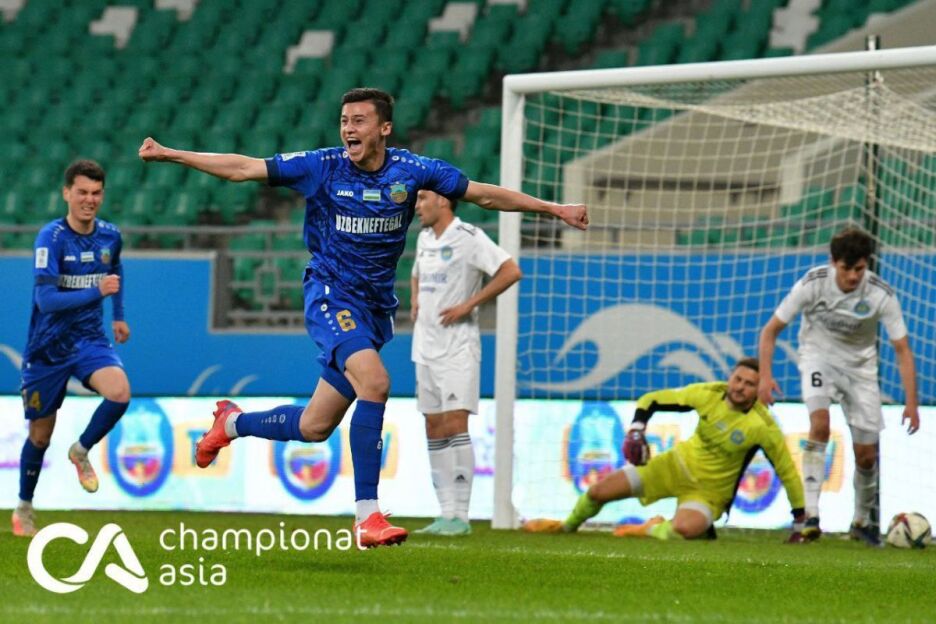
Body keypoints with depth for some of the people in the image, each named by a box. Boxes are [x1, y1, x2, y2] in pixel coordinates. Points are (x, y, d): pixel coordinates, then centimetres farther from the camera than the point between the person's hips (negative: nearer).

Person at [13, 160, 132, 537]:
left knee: (120, 393, -26)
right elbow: (46, 299, -28)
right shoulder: (51, 237, -18)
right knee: (40, 436, 6)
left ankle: (81, 451, 2)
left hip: (90, 340, 3)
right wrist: (97, 292, -36)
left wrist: (118, 315, 25)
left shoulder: (110, 236, -1)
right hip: (49, 347, -3)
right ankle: (24, 508, 29)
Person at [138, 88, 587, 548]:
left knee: (314, 428, 7)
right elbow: (243, 169, -3)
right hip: (331, 296, -4)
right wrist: (170, 155, -8)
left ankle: (232, 422, 38)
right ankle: (366, 515, -25)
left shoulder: (411, 172, -1)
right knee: (374, 384, -29)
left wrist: (554, 208, 4)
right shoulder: (323, 166, -6)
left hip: (375, 307, 4)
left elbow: (484, 194, 6)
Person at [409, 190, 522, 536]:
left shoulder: (468, 237, -10)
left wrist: (469, 304, -16)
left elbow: (511, 271, -17)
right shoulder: (424, 238, 14)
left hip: (457, 347, -8)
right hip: (426, 346, 8)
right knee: (434, 429, 6)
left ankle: (460, 516, -12)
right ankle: (446, 513, 9)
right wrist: (415, 301, 12)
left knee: (455, 425, -13)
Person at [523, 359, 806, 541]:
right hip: (678, 465, 3)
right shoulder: (709, 394, -14)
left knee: (683, 530, -37)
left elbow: (788, 473, -13)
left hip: (709, 491, -3)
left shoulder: (763, 427, -22)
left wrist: (800, 521, -13)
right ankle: (566, 526, 29)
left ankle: (653, 529, 0)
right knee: (599, 491, -4)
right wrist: (636, 429, -20)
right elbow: (652, 400, -3)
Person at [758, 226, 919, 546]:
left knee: (866, 454, 2)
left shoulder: (882, 295, -22)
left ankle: (862, 521, 28)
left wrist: (911, 403, -23)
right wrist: (765, 375, -27)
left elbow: (902, 349, -15)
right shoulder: (813, 283, -24)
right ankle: (811, 514, -31)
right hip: (819, 355, -2)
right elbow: (771, 330, -15)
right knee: (820, 424, -30)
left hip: (859, 364, 2)